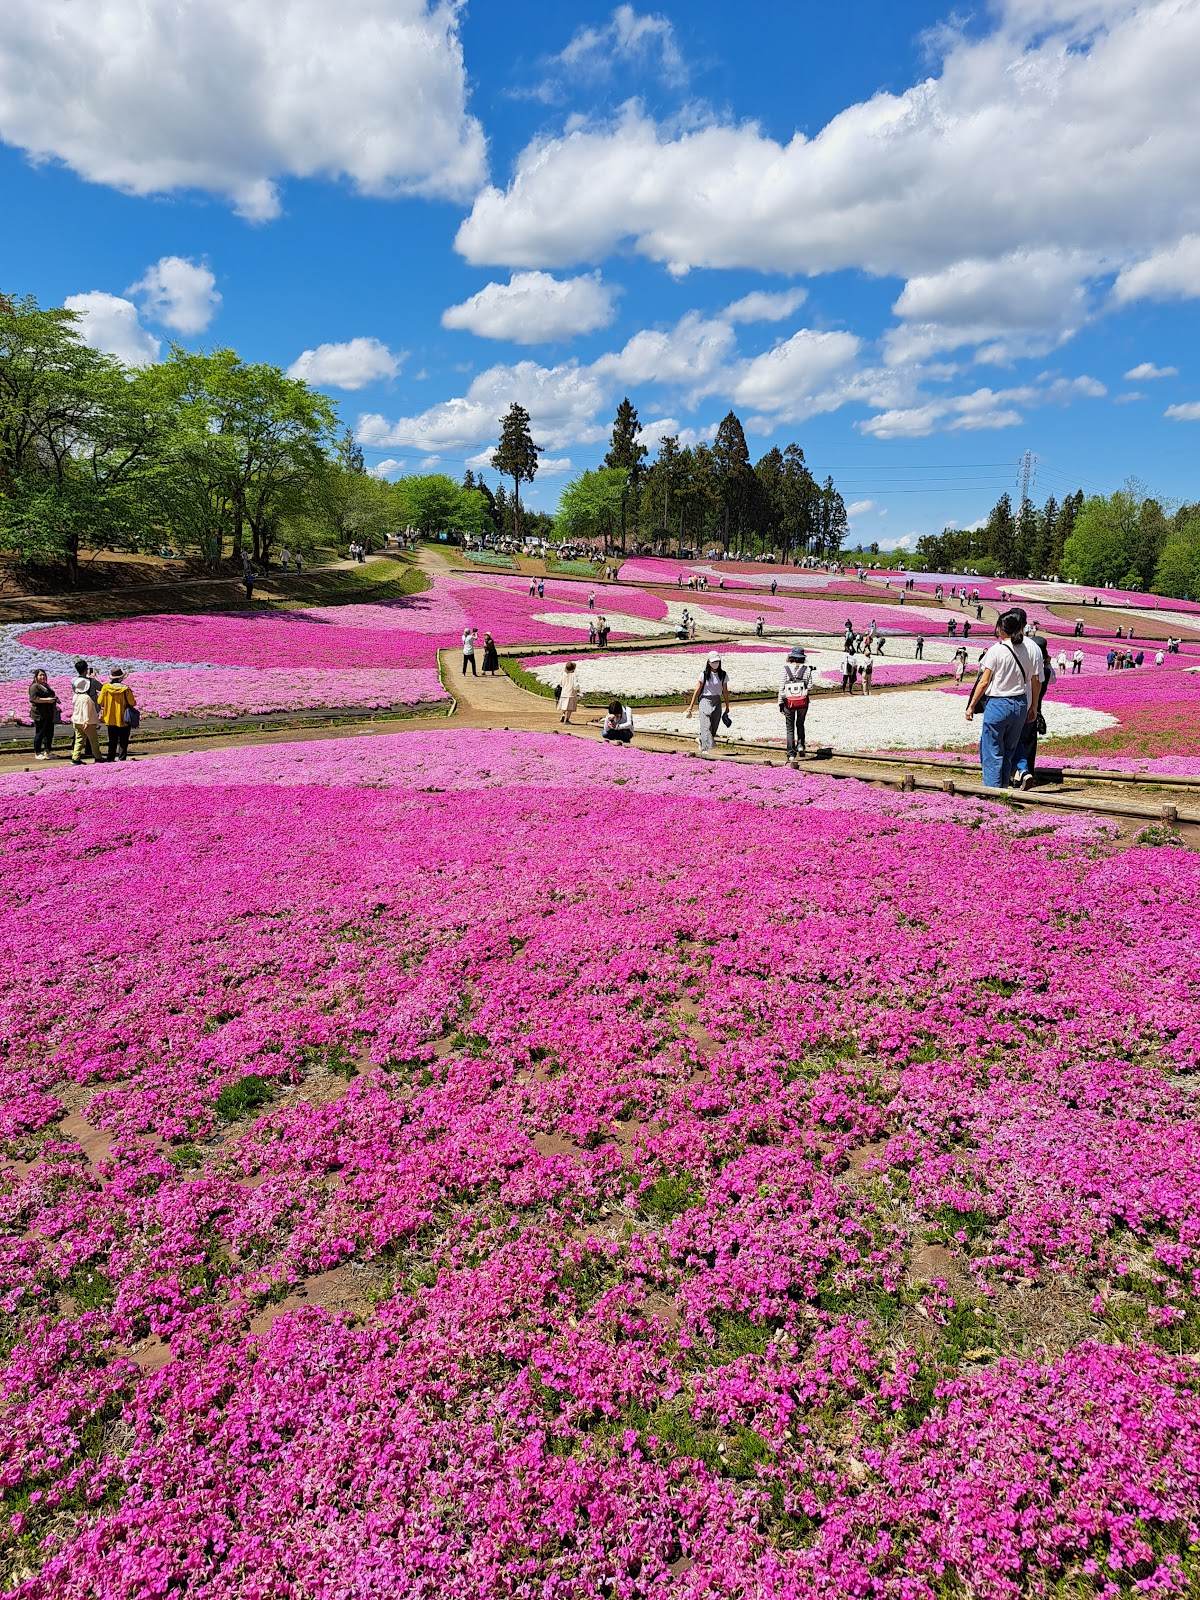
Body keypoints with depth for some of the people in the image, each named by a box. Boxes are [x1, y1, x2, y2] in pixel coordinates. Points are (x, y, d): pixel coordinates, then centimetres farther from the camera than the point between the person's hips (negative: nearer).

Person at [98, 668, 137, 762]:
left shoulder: (106, 687, -7)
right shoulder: (125, 689, -15)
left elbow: (100, 702, -1)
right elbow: (132, 703, -10)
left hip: (110, 718, 3)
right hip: (123, 719, -3)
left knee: (112, 741, 15)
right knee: (123, 741, 7)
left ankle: (111, 757, 16)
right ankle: (121, 758, 4)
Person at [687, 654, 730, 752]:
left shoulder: (723, 675, 3)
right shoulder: (704, 674, -6)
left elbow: (725, 692, 11)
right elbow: (697, 690, -4)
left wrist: (727, 707, 14)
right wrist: (691, 707, -4)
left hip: (717, 702, 4)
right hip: (705, 701, -4)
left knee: (714, 728, 6)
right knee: (706, 726, -13)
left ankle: (700, 740, 33)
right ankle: (705, 748, -15)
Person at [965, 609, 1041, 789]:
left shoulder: (996, 651, -12)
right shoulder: (1033, 649, 1)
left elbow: (984, 682, -11)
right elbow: (1036, 681, 7)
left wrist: (971, 706, -2)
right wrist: (1034, 707, 18)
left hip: (998, 704, -5)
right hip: (1021, 705, 5)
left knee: (992, 753, 2)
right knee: (1009, 751, 17)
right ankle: (1004, 788, 24)